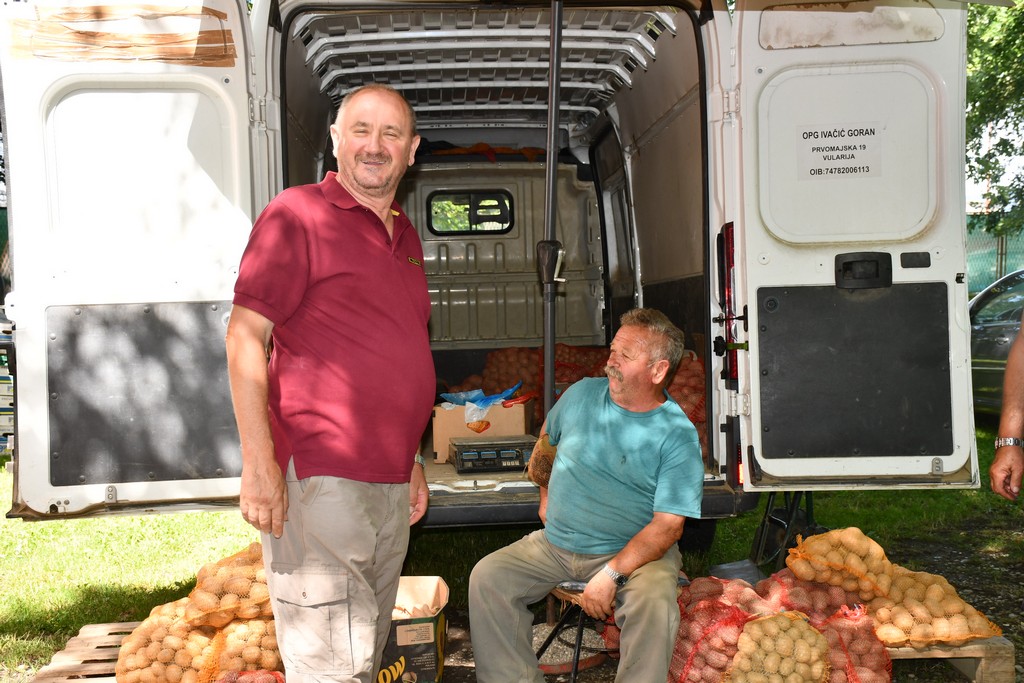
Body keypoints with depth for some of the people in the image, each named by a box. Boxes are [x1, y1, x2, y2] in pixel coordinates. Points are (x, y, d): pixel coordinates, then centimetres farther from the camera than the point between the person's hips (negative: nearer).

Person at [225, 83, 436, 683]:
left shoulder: (405, 236, 17)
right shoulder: (298, 215, -6)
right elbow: (245, 336, -11)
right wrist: (259, 463, -18)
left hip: (390, 485, 8)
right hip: (321, 479, -8)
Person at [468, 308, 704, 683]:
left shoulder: (678, 435, -12)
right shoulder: (582, 394, 2)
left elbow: (668, 524, -18)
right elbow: (546, 437, 25)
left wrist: (611, 574, -26)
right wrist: (545, 494, 23)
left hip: (636, 552, -4)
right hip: (555, 544, 4)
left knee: (654, 602, -34)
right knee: (486, 577, -15)